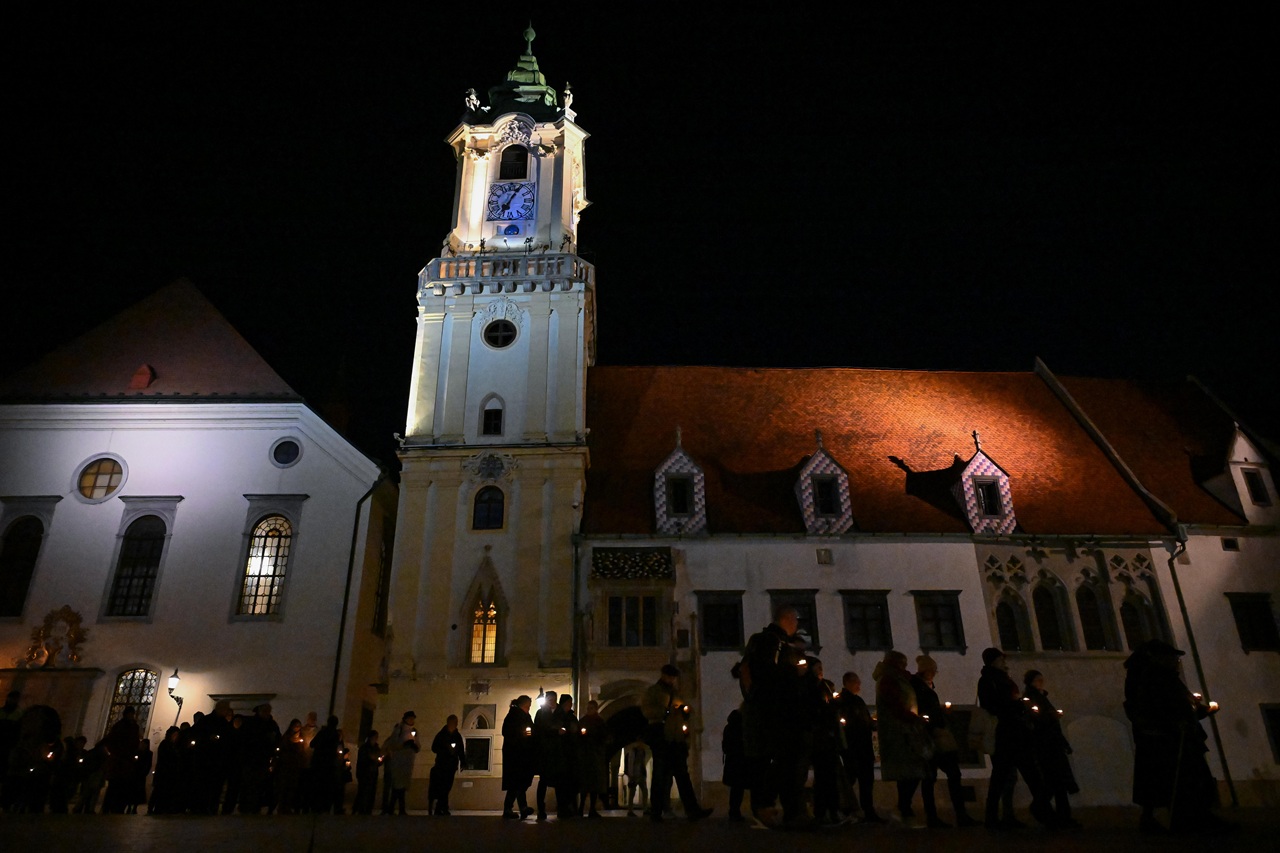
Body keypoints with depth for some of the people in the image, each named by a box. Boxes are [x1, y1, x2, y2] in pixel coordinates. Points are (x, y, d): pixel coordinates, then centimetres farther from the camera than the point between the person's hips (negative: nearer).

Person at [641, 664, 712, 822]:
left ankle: (692, 809, -4)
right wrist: (667, 710, -18)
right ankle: (656, 812, 3)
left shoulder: (675, 693, 23)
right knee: (660, 775, -3)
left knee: (682, 774, 1)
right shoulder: (653, 691, 5)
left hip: (676, 739, 6)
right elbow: (647, 710, -10)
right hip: (661, 737, -6)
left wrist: (684, 711, 7)